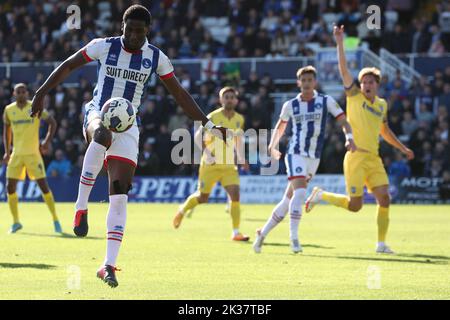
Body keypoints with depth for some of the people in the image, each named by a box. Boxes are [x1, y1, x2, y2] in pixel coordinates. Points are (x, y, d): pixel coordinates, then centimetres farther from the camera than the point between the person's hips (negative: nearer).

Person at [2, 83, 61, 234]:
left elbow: (52, 122, 1)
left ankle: (55, 220, 5)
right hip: (16, 154, 3)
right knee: (10, 187, -3)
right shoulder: (9, 110, 5)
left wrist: (47, 141, -12)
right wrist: (7, 151, 11)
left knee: (43, 185, -6)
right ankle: (16, 222, 11)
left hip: (33, 153, -3)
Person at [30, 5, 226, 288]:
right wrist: (42, 93, 1)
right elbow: (69, 66, 7)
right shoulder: (104, 46, -3)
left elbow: (180, 94, 10)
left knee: (120, 196, -8)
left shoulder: (156, 57, 2)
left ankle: (109, 265, -4)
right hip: (98, 114, -2)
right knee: (102, 135, -42)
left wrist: (209, 125, 7)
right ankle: (81, 207, -32)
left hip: (128, 125, 2)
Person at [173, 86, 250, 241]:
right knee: (202, 197, 4)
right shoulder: (213, 117, -11)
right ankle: (182, 210, 37)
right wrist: (207, 153, -19)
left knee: (235, 194, -14)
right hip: (210, 165, -3)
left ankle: (236, 232, -9)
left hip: (229, 165, 3)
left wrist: (241, 159, 9)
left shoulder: (239, 119, 4)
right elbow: (198, 137, -7)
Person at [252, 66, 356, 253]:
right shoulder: (290, 105, 5)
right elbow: (280, 126, 21)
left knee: (288, 200, 6)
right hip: (295, 154, -2)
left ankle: (263, 233, 20)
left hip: (313, 158, 2)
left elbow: (342, 121, -3)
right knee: (300, 191, -24)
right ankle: (293, 236, -22)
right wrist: (272, 145, 11)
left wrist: (349, 138, -21)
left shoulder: (326, 102, 1)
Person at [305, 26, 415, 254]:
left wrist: (402, 148, 28)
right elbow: (343, 70, -11)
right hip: (356, 157, -5)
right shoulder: (354, 96, -1)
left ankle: (381, 243, 3)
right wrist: (339, 43, -17)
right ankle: (321, 195, 18)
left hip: (374, 158, 5)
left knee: (384, 198, -7)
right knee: (354, 205, -8)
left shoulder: (382, 105, 14)